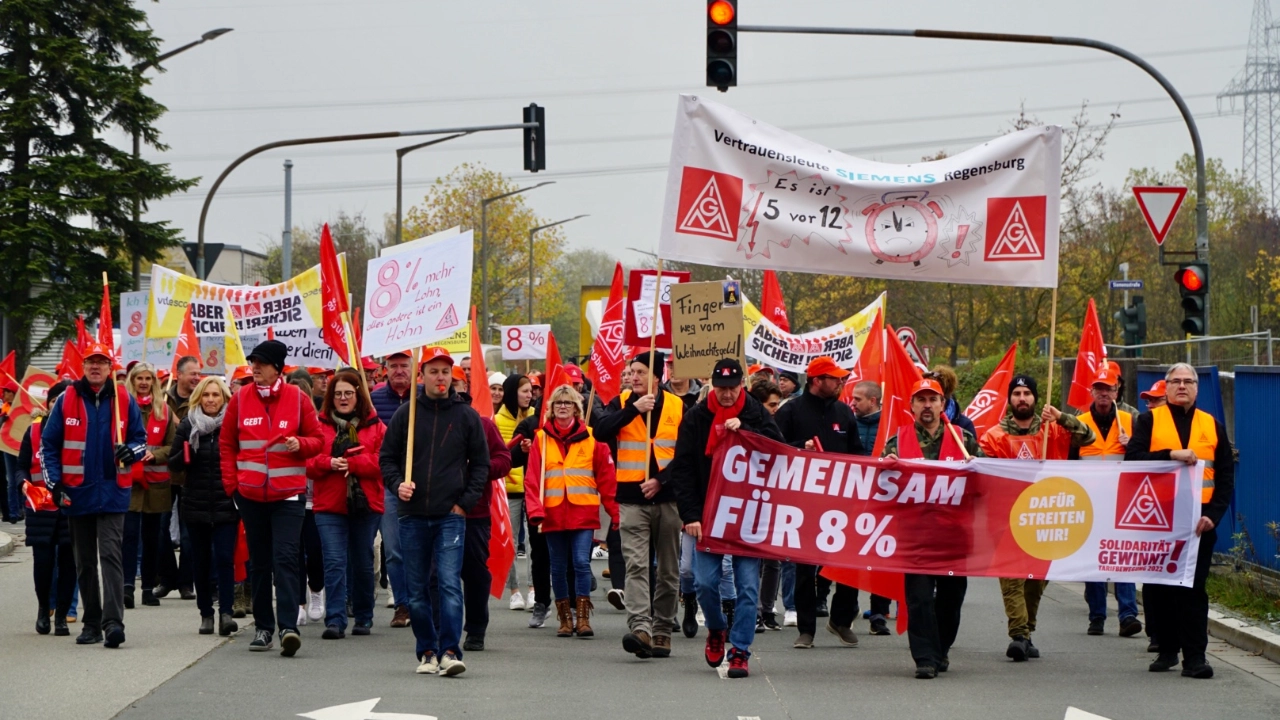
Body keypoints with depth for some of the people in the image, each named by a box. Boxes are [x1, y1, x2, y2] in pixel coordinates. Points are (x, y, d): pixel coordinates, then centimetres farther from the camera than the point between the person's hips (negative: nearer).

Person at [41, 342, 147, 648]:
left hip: (112, 492, -2)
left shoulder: (124, 401, 2)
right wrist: (54, 482, -3)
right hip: (76, 493, 2)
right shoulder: (66, 400, 3)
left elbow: (140, 437, 9)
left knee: (111, 555, -13)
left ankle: (113, 621, -19)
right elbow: (48, 443, 6)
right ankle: (92, 624, 17)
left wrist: (132, 450, -14)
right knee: (85, 561, 9)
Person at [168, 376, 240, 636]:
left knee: (224, 558, -10)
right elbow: (173, 465, 6)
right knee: (201, 560, 6)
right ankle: (206, 613, 15)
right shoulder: (187, 425, 5)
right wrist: (187, 453, -13)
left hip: (226, 505, -2)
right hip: (196, 505, 2)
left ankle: (226, 612, -10)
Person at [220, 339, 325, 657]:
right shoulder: (240, 399, 5)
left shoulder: (298, 399, 0)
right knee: (260, 562, 10)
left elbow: (318, 440, 6)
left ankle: (288, 627, -17)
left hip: (288, 494, -3)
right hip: (250, 496, 3)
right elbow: (226, 444, 12)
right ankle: (263, 627, 18)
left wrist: (300, 444, -16)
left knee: (285, 559, -13)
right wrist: (232, 484, 4)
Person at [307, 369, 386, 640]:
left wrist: (351, 463, -17)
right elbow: (307, 462, -1)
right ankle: (335, 620, -12)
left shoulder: (375, 426, 5)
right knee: (334, 562, -9)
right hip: (329, 505, -1)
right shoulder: (319, 425, 5)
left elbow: (383, 462, -6)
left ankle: (364, 617, 25)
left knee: (363, 563, 11)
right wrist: (329, 463, -19)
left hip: (366, 505, 1)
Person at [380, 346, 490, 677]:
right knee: (416, 589, 5)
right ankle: (427, 652, 15)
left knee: (450, 584, -13)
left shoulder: (467, 416, 4)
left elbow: (480, 463, 9)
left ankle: (449, 651, -14)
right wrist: (397, 484, -8)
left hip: (451, 516, -2)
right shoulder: (405, 414, 5)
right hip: (412, 516, 2)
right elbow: (387, 457, 11)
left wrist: (466, 502, -1)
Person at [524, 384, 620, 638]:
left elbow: (606, 476, 2)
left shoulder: (590, 437, 3)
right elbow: (532, 478, 0)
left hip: (583, 512, -2)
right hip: (553, 514, 2)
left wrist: (613, 511, -3)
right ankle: (565, 618, 15)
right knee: (558, 567, 7)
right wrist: (535, 509, -13)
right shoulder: (541, 438, 5)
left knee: (581, 562, -9)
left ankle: (582, 618, -5)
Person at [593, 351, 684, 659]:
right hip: (632, 499, -1)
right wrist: (634, 409, -17)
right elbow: (601, 432, -12)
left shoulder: (677, 407, 5)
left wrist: (661, 480, -11)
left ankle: (662, 631, 16)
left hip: (668, 497, 1)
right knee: (636, 565, -13)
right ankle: (640, 628, -23)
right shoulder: (621, 403, 5)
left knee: (668, 569, 7)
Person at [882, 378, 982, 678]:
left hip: (954, 528, 1)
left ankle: (941, 650, 26)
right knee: (919, 597, -7)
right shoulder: (898, 441, 10)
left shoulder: (963, 439, 11)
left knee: (951, 594, 9)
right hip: (915, 529, -1)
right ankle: (925, 658, -5)